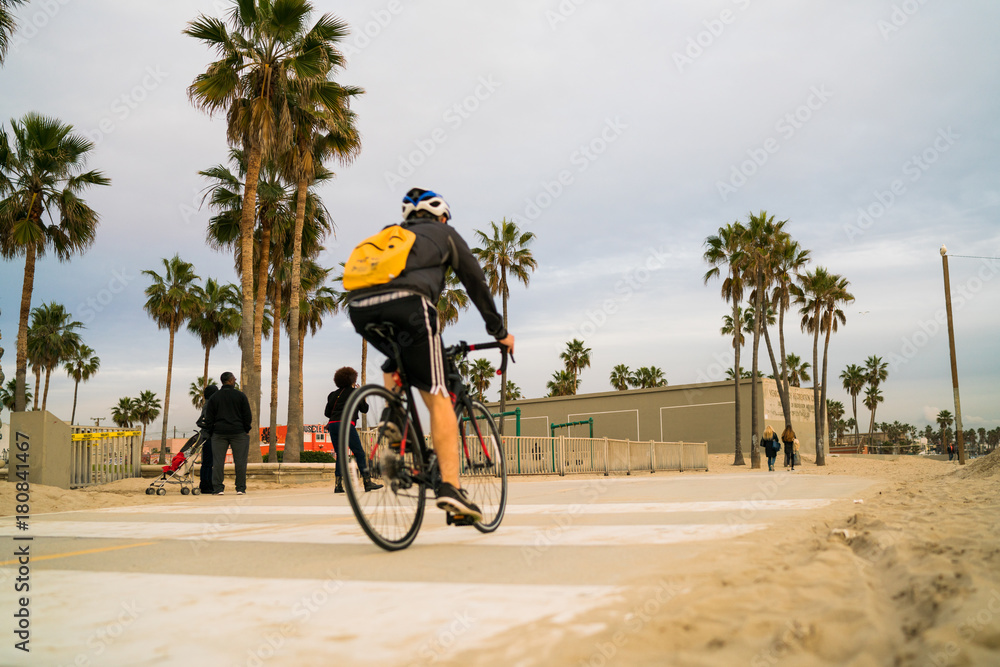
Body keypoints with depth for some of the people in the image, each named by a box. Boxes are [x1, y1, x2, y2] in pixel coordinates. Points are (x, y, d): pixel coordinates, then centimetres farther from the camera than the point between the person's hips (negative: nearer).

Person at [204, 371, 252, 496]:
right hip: (238, 433, -2)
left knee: (218, 461, 4)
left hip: (219, 433, 2)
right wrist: (246, 430, 8)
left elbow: (208, 418, 6)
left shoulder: (214, 397, 6)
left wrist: (212, 431, 14)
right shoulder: (240, 395, -1)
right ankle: (240, 488, 1)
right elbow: (247, 415, -2)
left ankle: (218, 488, 0)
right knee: (240, 461, 2)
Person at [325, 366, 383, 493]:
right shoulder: (355, 392, 5)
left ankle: (338, 485, 2)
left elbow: (327, 413, 17)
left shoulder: (334, 394, 19)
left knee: (340, 455, 10)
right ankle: (367, 482, -5)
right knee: (359, 454, -3)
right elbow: (364, 409, 9)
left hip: (333, 425, 6)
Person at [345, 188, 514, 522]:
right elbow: (476, 282, 27)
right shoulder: (445, 234, 28)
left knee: (397, 361, 36)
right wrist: (500, 331, 35)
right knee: (437, 398, -1)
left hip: (360, 307, 5)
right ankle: (450, 487, -9)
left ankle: (394, 415, 10)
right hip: (406, 303, -5)